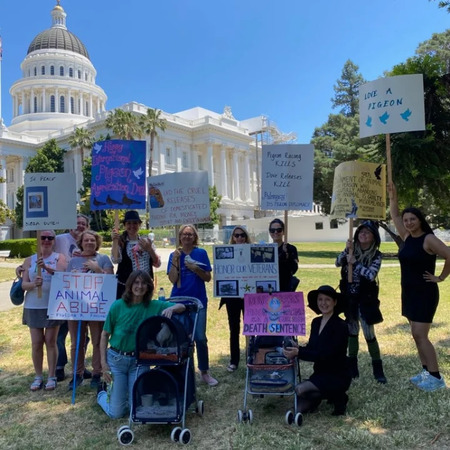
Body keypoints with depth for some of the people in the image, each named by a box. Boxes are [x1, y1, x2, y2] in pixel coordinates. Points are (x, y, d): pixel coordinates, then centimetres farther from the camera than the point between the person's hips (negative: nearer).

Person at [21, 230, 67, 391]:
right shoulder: (29, 260, 6)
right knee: (36, 343, 6)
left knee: (51, 341, 2)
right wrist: (33, 284, -21)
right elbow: (24, 284, 1)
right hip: (33, 307, 2)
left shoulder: (59, 257, 0)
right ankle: (38, 377, 17)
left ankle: (52, 377, 11)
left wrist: (46, 267, -34)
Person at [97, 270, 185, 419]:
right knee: (116, 413, 2)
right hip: (116, 359, -2)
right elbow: (105, 335, -1)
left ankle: (120, 392, 34)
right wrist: (103, 363, -6)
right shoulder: (118, 306, -8)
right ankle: (102, 392, 35)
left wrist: (171, 308, -25)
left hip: (139, 361, 2)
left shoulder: (154, 306, -4)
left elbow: (182, 307, -3)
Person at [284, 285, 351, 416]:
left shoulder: (341, 326, -18)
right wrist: (297, 349, -14)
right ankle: (331, 395, 20)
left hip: (337, 377, -7)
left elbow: (325, 355, -24)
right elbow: (311, 348, 7)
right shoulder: (316, 322, 5)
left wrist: (298, 353, -30)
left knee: (300, 389, -26)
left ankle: (338, 397, -1)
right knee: (300, 407, -3)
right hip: (319, 374, 7)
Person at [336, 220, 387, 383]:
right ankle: (352, 367, 25)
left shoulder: (376, 255, -9)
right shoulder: (352, 248, 1)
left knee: (369, 333, -2)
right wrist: (347, 251, -23)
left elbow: (371, 275, -22)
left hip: (365, 299, -4)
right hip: (349, 297, 4)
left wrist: (354, 262, -19)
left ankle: (378, 369, 13)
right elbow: (338, 263, -9)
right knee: (352, 331, 13)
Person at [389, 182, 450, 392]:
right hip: (409, 292, 8)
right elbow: (395, 216, 14)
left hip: (425, 293, -8)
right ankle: (426, 372, 21)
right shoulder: (407, 237, 6)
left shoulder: (429, 239, -16)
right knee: (416, 335, 11)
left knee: (420, 335, -9)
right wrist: (392, 196, 5)